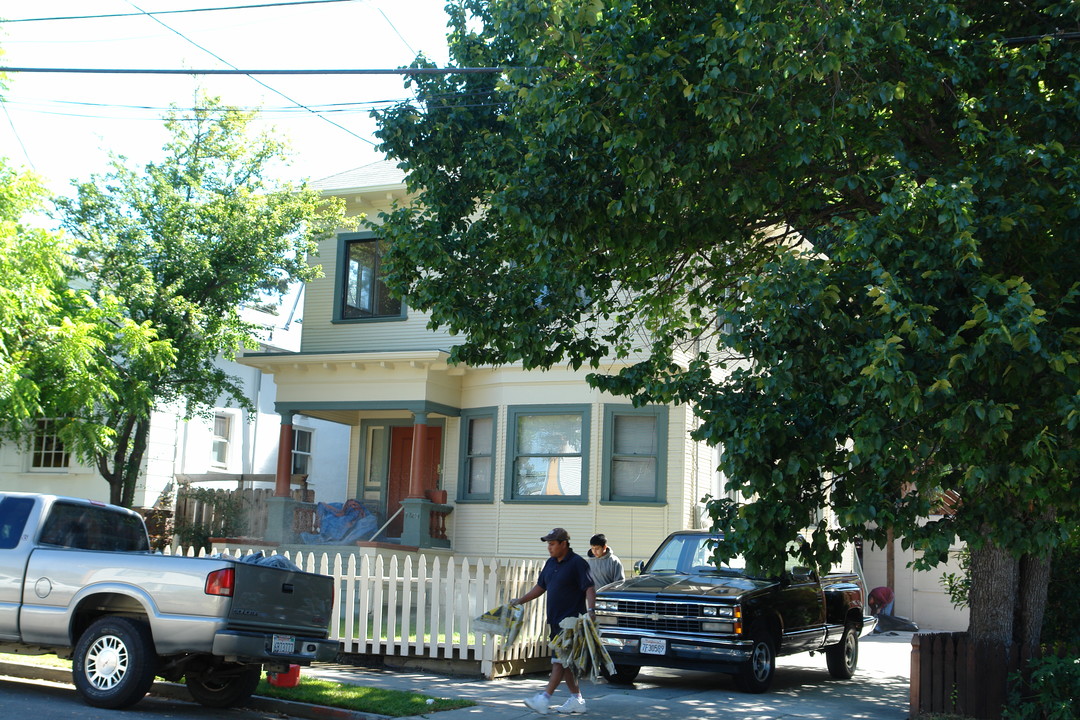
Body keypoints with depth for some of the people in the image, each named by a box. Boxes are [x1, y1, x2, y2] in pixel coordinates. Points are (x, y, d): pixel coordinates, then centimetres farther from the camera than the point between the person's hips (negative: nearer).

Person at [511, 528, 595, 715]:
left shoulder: (577, 563, -10)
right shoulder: (551, 563, 14)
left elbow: (590, 589, -16)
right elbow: (540, 587, 23)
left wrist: (590, 610, -29)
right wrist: (520, 600, 18)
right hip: (555, 620, 9)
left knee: (560, 660, -10)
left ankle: (545, 699, -14)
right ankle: (577, 700, 15)